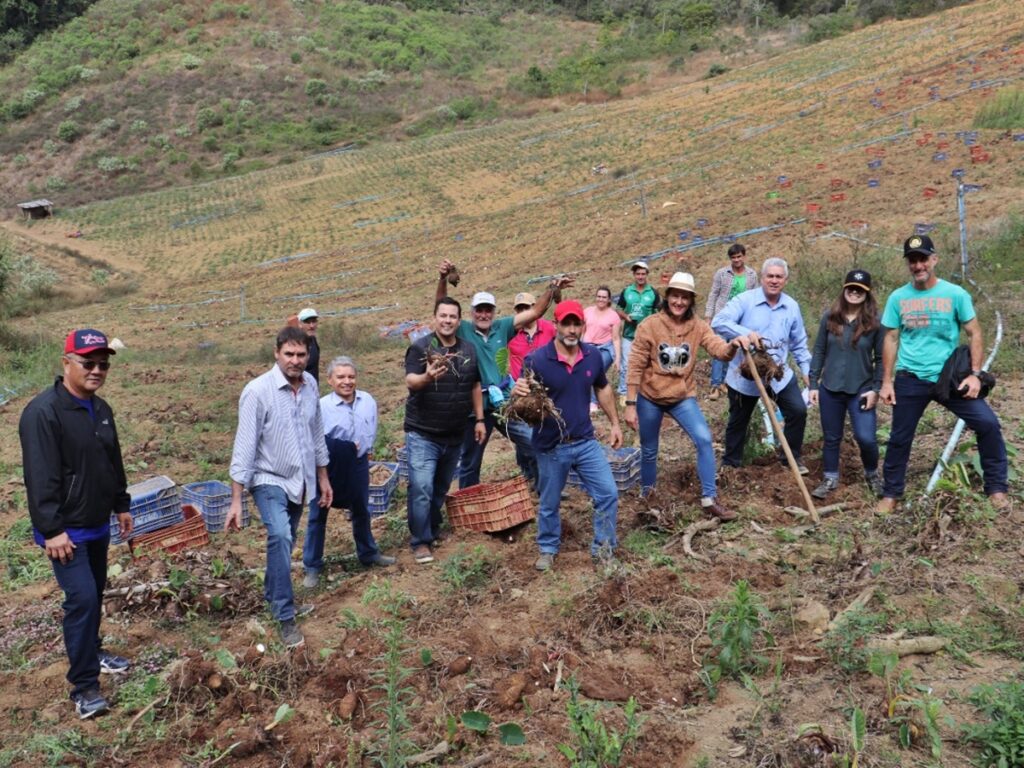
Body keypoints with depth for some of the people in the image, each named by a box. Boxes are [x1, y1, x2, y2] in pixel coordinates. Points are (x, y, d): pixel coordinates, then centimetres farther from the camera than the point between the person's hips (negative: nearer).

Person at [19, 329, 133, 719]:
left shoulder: (100, 409, 6)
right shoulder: (43, 411, -20)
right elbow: (40, 477, -23)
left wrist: (122, 506, 20)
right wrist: (52, 529, -24)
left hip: (98, 525, 8)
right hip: (65, 531, -8)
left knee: (95, 593, 20)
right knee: (82, 597, -12)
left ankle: (91, 651, 40)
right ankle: (84, 686, -3)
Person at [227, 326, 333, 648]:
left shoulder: (310, 384, -2)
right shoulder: (257, 391, -20)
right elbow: (245, 446, -19)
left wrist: (323, 477, 15)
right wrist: (236, 500, -20)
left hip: (299, 480, 6)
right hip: (269, 480, -6)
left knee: (284, 543, 17)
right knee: (280, 537, -25)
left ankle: (274, 598, 39)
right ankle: (286, 618, -17)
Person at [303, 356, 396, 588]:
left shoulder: (368, 401, -5)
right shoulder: (322, 406, -20)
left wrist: (364, 450, 2)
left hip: (358, 463, 4)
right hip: (328, 465, -4)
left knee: (362, 511, 21)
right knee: (317, 516, 4)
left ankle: (368, 553, 41)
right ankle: (312, 566, 16)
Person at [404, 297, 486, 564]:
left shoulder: (469, 349, 7)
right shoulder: (420, 347, -10)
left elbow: (475, 386, 16)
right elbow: (410, 381, -24)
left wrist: (480, 419, 12)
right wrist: (427, 377, -46)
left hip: (454, 434, 5)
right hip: (423, 434, -5)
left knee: (441, 488, 17)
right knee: (421, 488, -11)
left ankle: (433, 529, 35)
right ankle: (420, 541, 1)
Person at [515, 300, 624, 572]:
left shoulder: (593, 356, -4)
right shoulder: (536, 360, -19)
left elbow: (603, 389, 14)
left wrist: (615, 423, 15)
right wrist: (519, 394, -39)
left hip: (586, 442, 3)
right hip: (551, 447, -3)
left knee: (608, 494, 4)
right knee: (549, 504, 14)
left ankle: (603, 548, 24)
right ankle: (547, 550, 37)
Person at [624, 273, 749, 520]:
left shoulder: (698, 326, -4)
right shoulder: (649, 325, -13)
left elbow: (719, 350, -18)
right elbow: (636, 367, -11)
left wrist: (732, 345, -43)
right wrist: (630, 404, -13)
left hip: (683, 397, 2)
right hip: (649, 398, -2)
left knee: (704, 440, -15)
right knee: (649, 451, 12)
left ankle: (709, 500, -6)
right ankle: (646, 496, 35)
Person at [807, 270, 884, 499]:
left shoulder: (875, 321, -6)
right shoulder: (830, 317, 0)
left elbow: (881, 358, -2)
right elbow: (819, 351, 4)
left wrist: (876, 389, -8)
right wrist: (813, 383, 2)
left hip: (861, 390, -2)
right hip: (830, 388, 2)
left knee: (866, 438, -9)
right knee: (831, 438, 11)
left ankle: (872, 474, 20)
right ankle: (830, 479, 28)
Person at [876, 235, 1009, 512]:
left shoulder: (955, 294, -4)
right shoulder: (898, 298, 0)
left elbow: (974, 334, -1)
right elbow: (891, 340, 5)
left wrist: (975, 374, -11)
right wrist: (886, 382, 1)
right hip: (910, 380, 1)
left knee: (987, 423, -10)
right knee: (899, 438, 8)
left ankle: (996, 487, 6)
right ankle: (891, 493, 25)